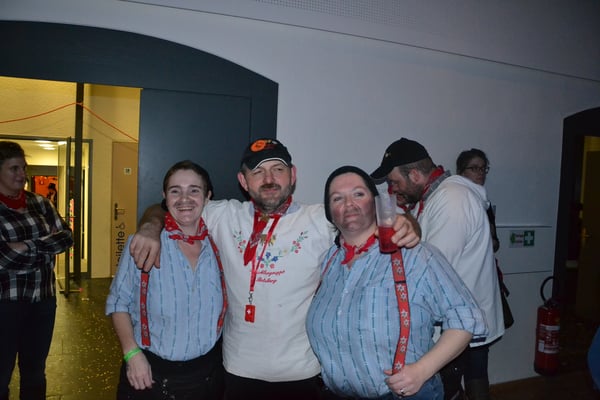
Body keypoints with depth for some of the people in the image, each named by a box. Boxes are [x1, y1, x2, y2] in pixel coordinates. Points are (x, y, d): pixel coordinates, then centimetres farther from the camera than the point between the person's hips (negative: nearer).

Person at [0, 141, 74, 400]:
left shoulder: (39, 203, 6)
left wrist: (29, 247, -16)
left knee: (35, 372, 17)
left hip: (44, 297, 4)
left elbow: (67, 236, -3)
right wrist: (48, 246, -10)